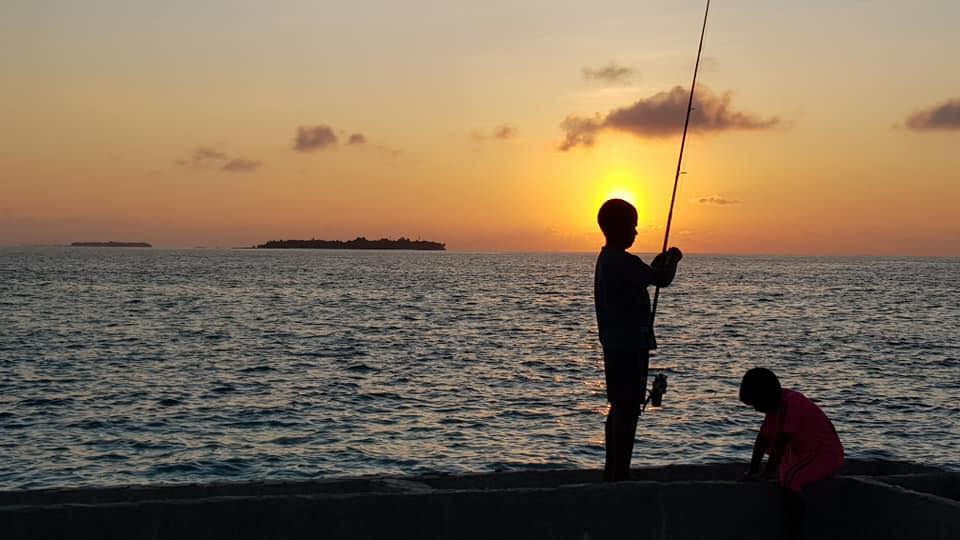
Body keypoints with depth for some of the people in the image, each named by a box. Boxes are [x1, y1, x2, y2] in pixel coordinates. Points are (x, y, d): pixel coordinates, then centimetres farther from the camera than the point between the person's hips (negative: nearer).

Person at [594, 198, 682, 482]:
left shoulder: (606, 259, 13)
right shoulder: (624, 262, -18)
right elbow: (662, 279, -15)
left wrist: (657, 264, 18)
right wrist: (673, 260, 5)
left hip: (615, 346, 10)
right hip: (630, 346, -10)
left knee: (619, 407, 16)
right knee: (627, 409, -8)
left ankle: (612, 472, 22)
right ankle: (620, 474, -6)